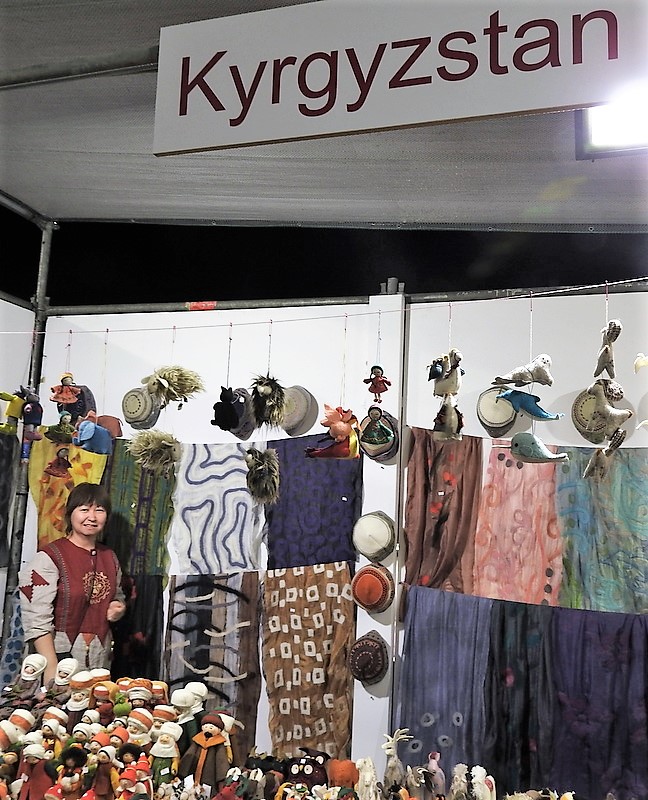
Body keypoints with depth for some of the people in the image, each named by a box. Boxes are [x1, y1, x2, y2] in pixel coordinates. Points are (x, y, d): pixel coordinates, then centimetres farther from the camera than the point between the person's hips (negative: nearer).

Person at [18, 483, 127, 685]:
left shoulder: (110, 557, 8)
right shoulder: (49, 558, -11)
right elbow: (36, 620, -16)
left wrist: (119, 609, 1)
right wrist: (52, 669, -21)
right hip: (61, 660, -5)